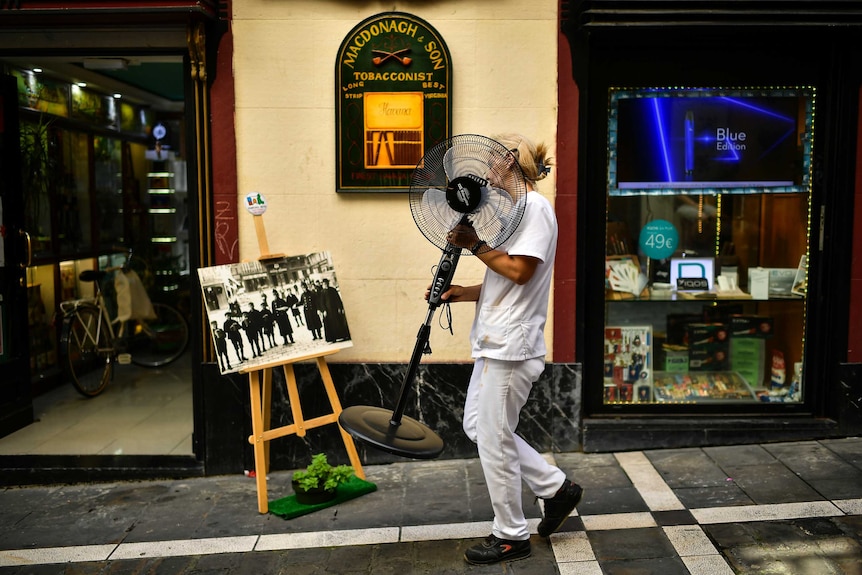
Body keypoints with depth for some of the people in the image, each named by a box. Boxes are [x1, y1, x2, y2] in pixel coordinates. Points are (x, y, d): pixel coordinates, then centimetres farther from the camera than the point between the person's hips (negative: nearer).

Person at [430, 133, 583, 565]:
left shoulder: (534, 207, -12)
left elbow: (519, 271, -22)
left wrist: (475, 245, -13)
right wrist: (460, 293, 9)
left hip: (511, 347, -11)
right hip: (494, 343, 11)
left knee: (494, 439, 0)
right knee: (477, 427, 16)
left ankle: (510, 536, 18)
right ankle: (557, 488, 27)